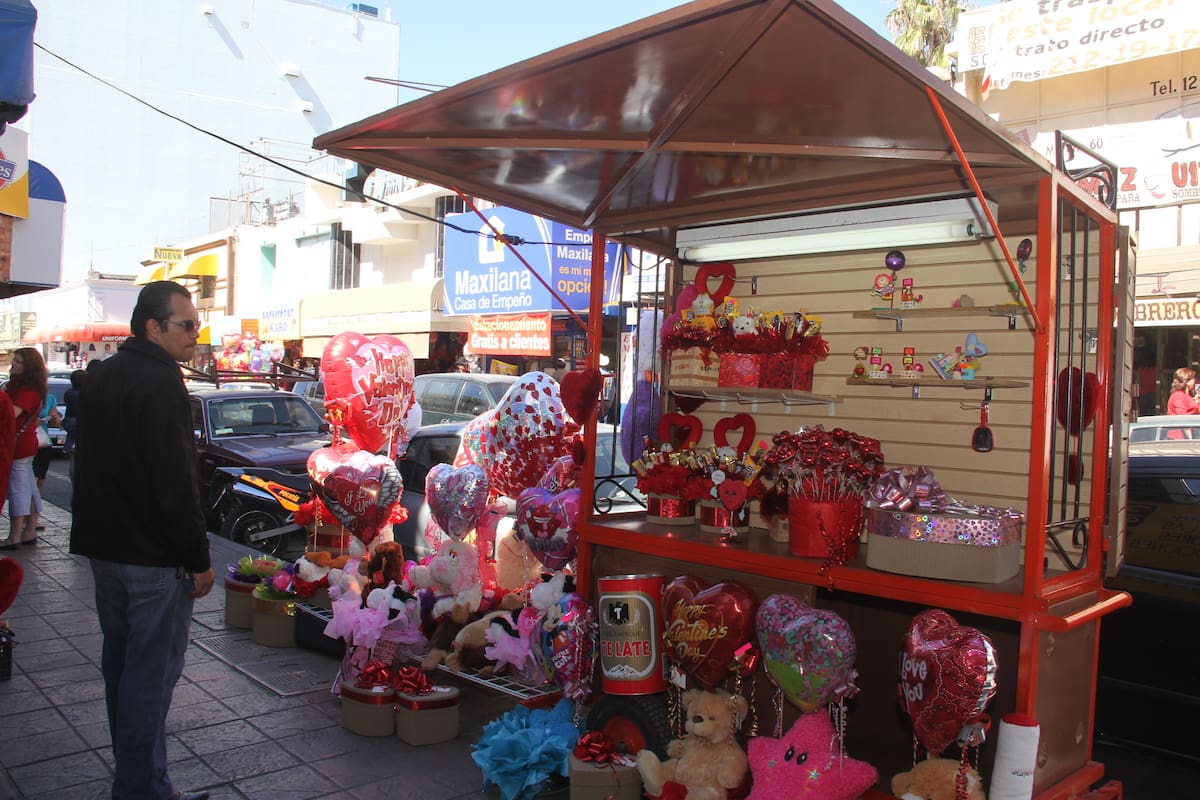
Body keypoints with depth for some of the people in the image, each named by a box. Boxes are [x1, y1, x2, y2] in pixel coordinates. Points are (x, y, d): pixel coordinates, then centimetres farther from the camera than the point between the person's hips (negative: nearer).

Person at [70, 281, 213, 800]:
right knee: (151, 672, -2)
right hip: (153, 556, -10)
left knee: (121, 660, 20)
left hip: (104, 546, 10)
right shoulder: (160, 382, -19)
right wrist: (199, 558, -17)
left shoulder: (100, 377, 12)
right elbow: (176, 482, -22)